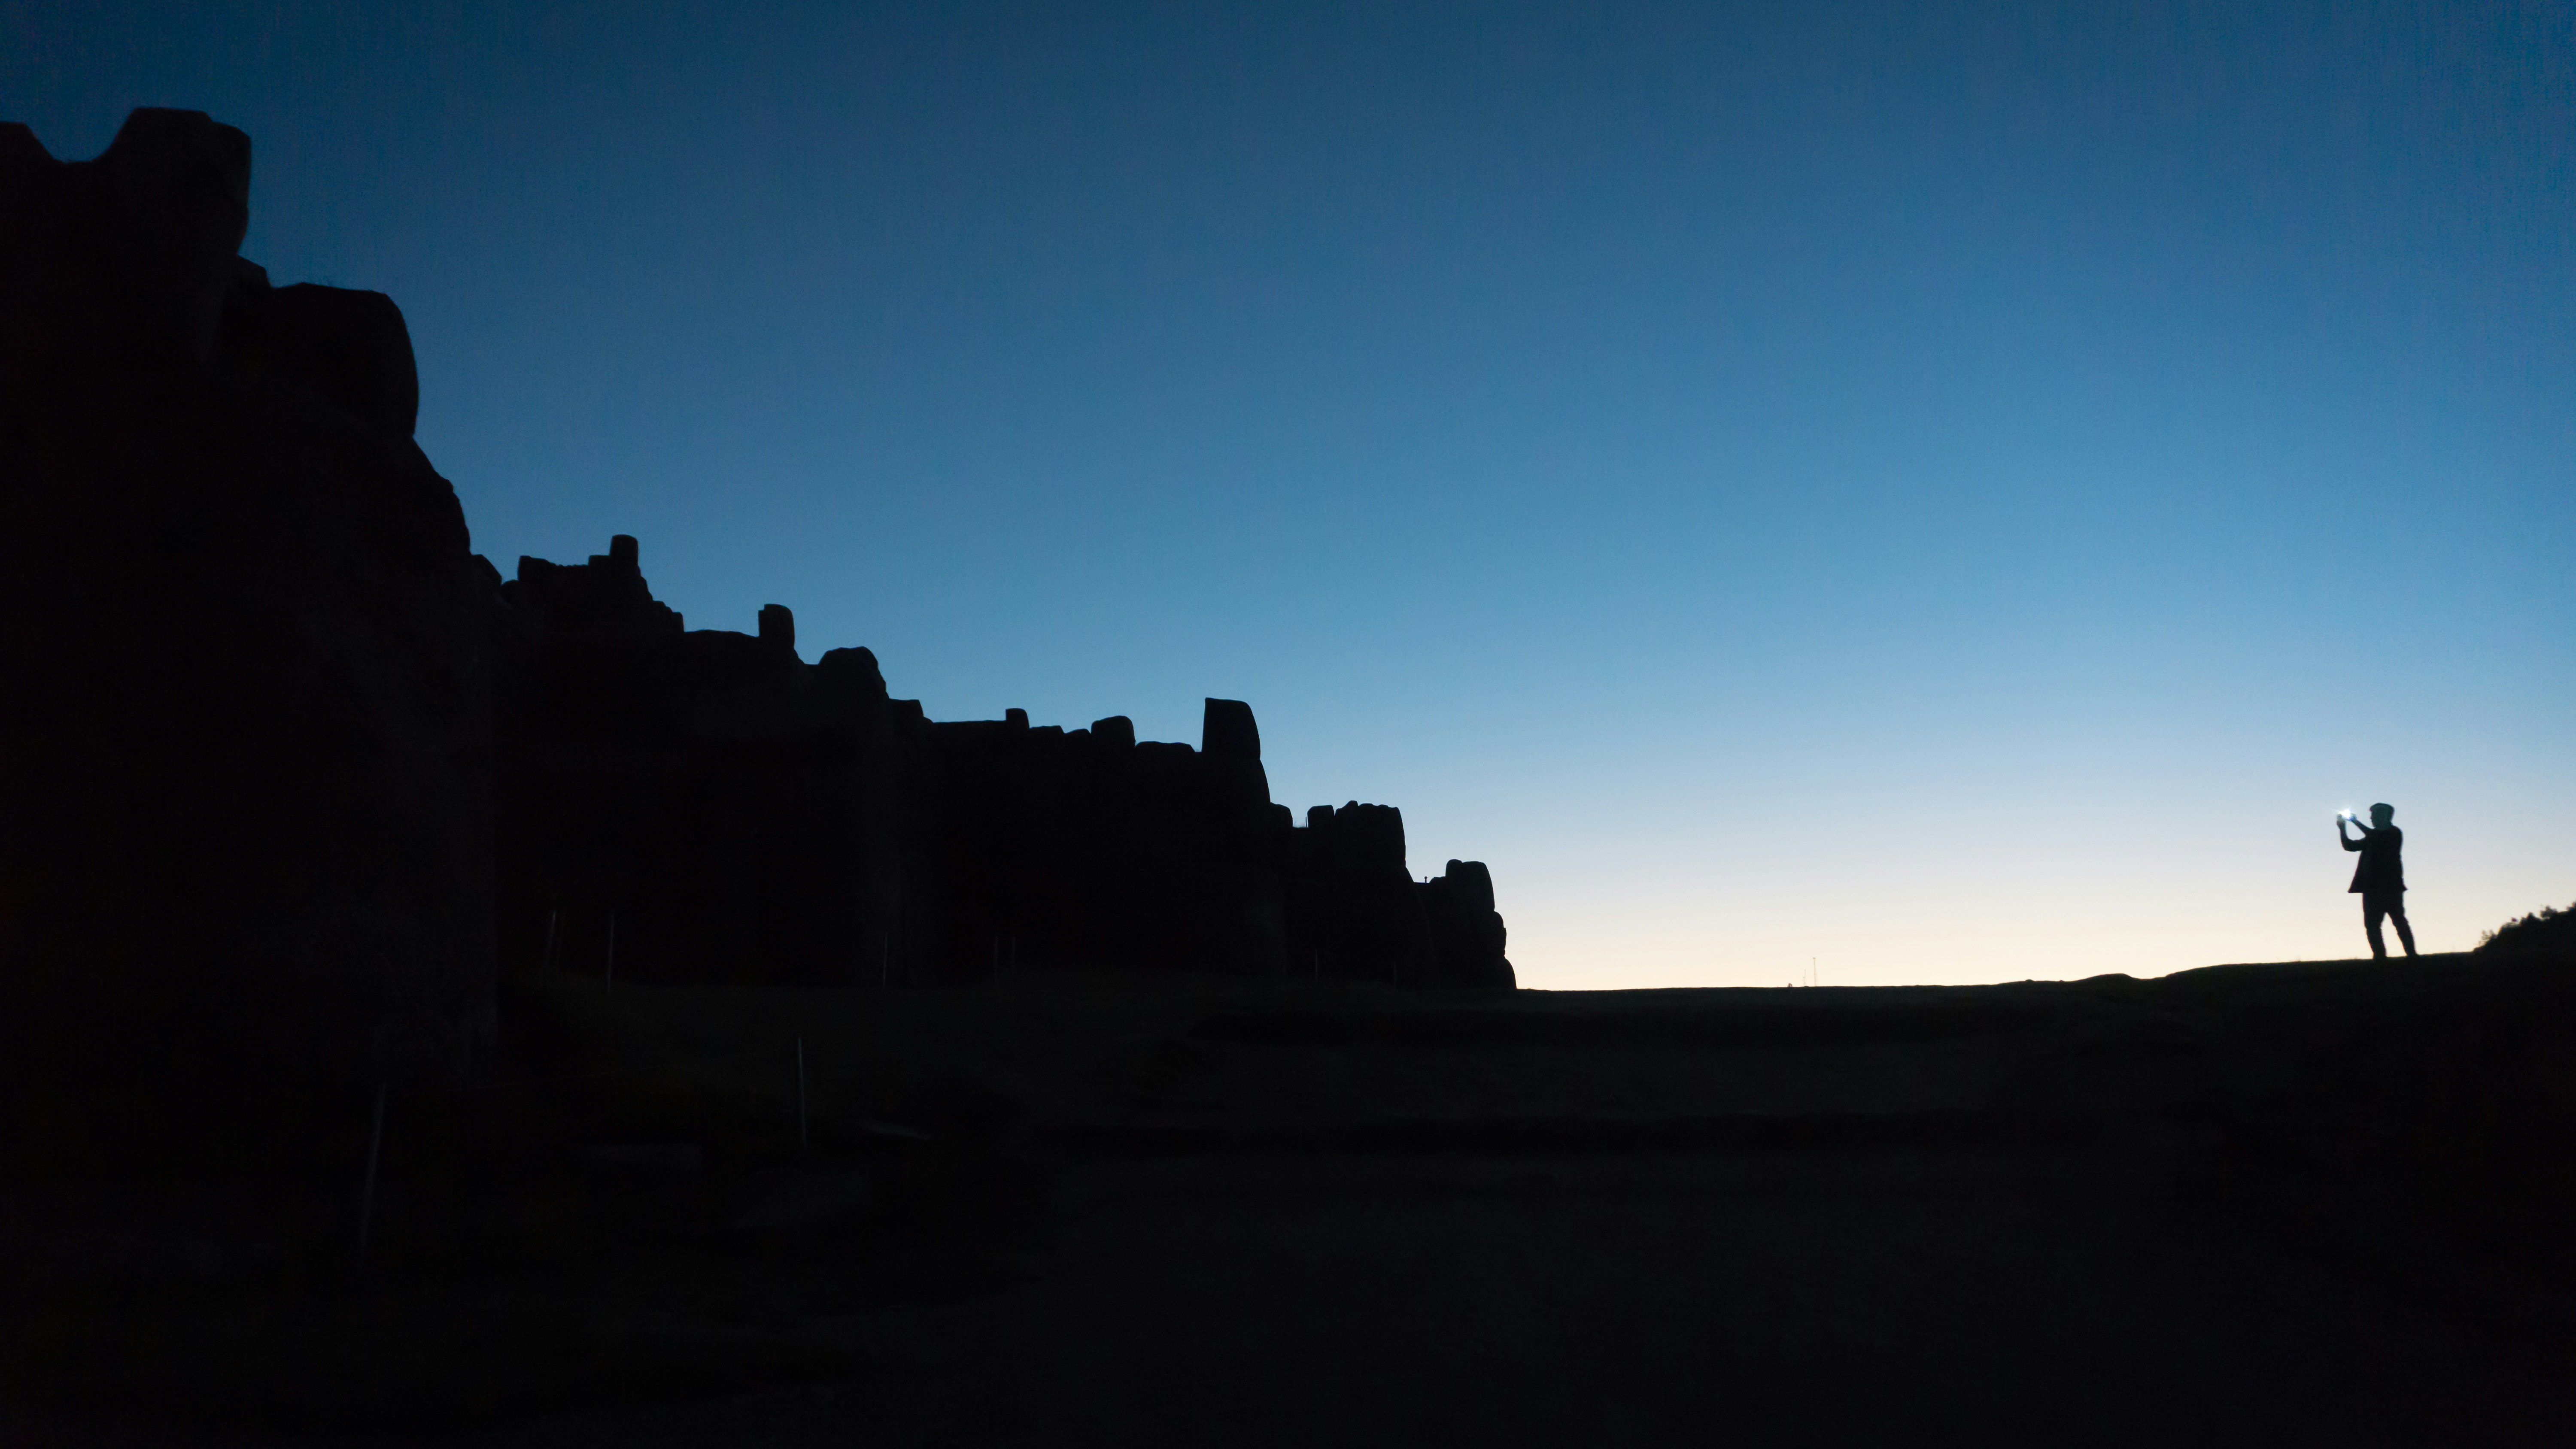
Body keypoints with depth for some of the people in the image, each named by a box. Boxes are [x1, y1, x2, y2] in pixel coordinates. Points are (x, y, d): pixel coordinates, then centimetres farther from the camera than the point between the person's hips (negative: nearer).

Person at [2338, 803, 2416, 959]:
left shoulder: (2394, 833, 0)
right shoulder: (2374, 837, 21)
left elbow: (2375, 838, -19)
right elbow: (2349, 845, 22)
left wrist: (2355, 822, -12)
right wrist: (2342, 828, 9)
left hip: (2390, 886, -7)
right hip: (2373, 887, 7)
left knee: (2399, 921, -8)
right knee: (2371, 924, 0)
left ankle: (2412, 954, -7)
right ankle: (2380, 956, -1)